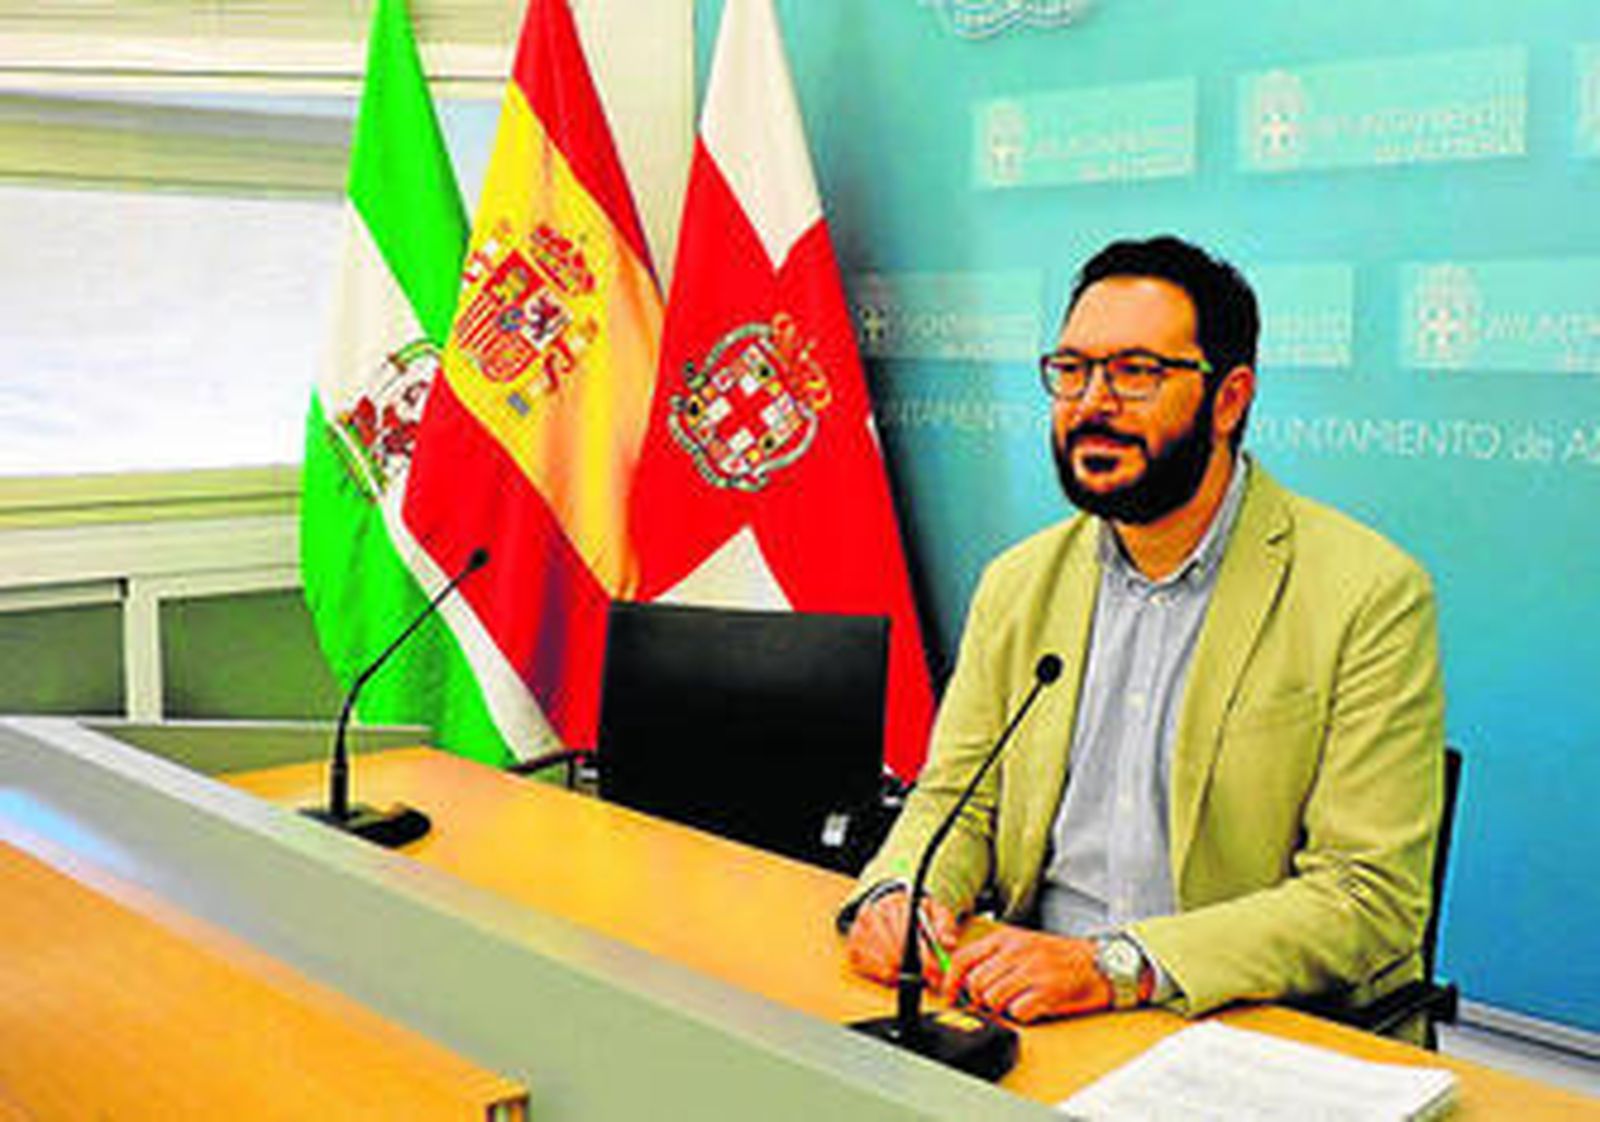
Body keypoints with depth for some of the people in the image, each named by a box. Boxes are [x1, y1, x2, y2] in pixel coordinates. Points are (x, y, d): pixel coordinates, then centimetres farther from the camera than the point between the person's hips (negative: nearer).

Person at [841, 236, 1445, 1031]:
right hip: (1027, 1013, 5)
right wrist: (900, 893, -8)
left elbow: (1370, 899, -10)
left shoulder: (1371, 598, -6)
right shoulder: (1020, 584, 11)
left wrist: (1115, 965, -22)